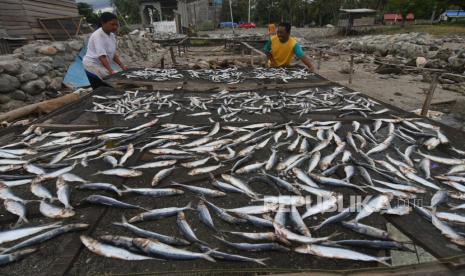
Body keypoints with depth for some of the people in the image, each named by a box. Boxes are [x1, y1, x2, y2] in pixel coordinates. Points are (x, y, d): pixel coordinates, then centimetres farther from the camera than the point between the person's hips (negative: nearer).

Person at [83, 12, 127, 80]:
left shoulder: (112, 35, 7)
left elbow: (113, 53, 10)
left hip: (104, 66, 8)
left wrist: (122, 66, -3)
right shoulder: (98, 36, -17)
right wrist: (111, 71, -38)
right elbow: (101, 56, -27)